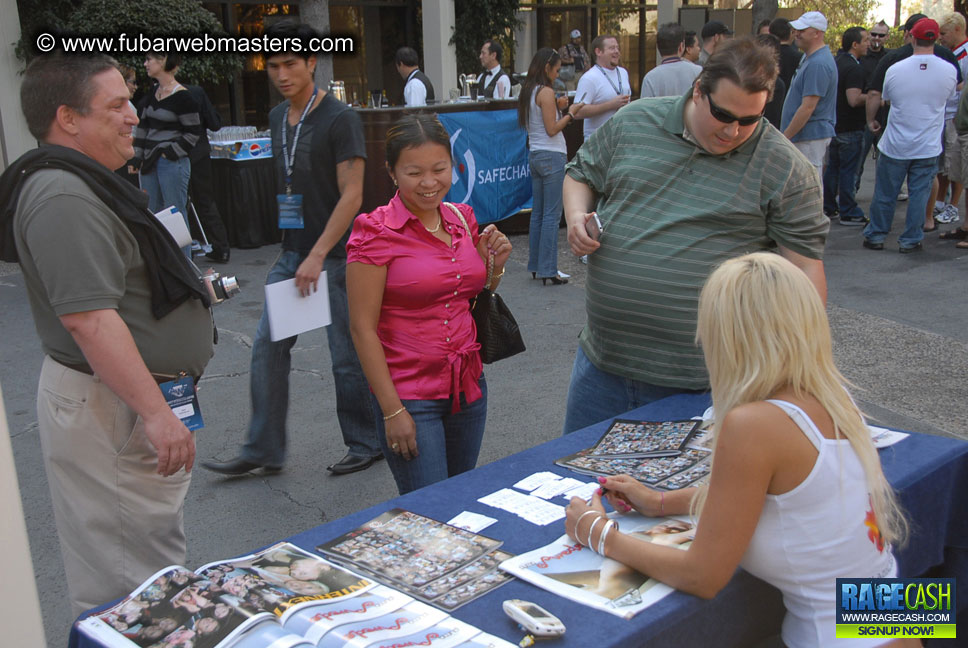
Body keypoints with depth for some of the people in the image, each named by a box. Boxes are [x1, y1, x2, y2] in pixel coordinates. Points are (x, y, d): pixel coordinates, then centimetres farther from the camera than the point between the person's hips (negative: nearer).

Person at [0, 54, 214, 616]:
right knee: (135, 574, -2)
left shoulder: (83, 184, 14)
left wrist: (184, 288, 22)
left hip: (127, 398, 11)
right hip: (111, 409, -11)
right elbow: (87, 318, -29)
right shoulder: (64, 199, -22)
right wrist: (155, 413, -29)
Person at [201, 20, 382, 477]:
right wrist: (286, 246, 9)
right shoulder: (277, 118, 11)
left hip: (334, 256, -7)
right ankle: (263, 450, 17)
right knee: (268, 347, 6)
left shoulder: (339, 119, -12)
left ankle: (367, 444, 20)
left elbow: (351, 194, -17)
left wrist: (318, 255, -21)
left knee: (347, 355, 2)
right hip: (292, 253, 7)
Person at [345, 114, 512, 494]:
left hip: (468, 386, 6)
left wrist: (494, 265, -2)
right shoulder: (377, 232, -12)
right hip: (410, 396, -6)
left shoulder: (462, 219, 6)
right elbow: (363, 328, -13)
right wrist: (392, 411, -15)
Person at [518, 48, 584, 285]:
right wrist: (570, 113, -4)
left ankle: (535, 266, 17)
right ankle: (548, 271, -4)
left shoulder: (528, 91, 12)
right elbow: (552, 129, -15)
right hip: (552, 156, -9)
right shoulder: (546, 92, -13)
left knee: (538, 213, 13)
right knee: (552, 215, -6)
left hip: (535, 155, 9)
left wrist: (557, 107, 13)